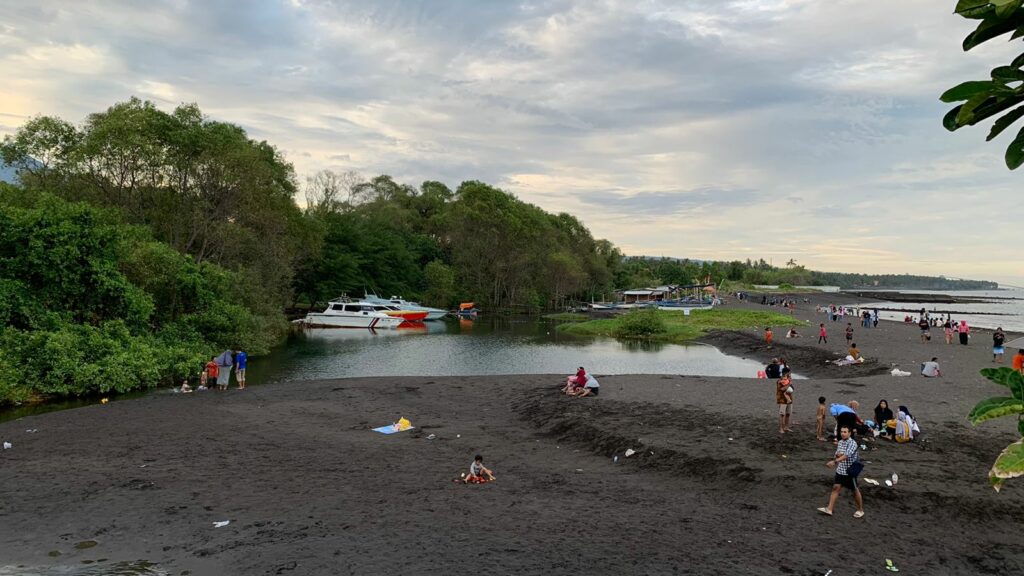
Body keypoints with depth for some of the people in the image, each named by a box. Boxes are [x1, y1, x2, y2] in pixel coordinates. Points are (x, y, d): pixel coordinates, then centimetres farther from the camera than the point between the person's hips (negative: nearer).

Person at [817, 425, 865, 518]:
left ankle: (860, 510, 26)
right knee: (836, 488, 1)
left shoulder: (852, 443, -18)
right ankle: (829, 509, 0)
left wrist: (835, 461, -41)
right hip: (840, 470, 7)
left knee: (855, 490, 9)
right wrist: (838, 454, -6)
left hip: (850, 471, -6)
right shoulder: (840, 442, 7)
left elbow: (847, 455, -31)